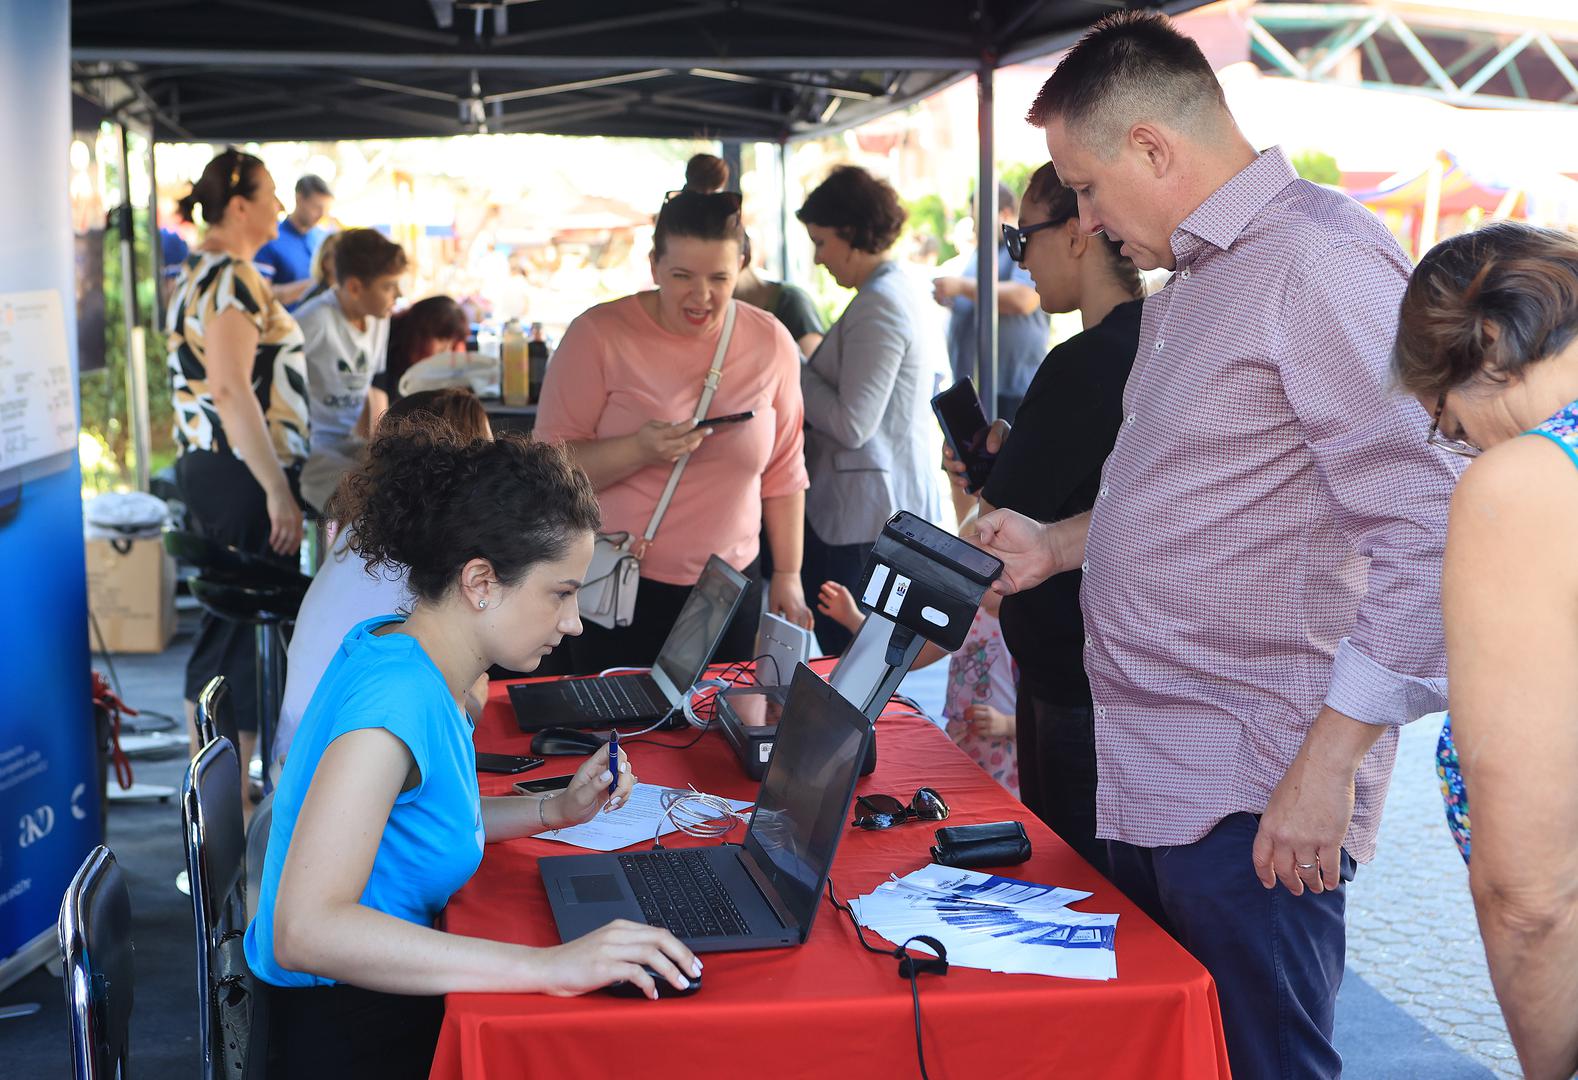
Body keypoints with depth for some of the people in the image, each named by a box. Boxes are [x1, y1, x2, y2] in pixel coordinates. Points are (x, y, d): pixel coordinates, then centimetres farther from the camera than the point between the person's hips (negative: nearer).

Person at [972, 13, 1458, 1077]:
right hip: (1151, 783, 9)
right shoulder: (1189, 286, 16)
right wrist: (1061, 544, 18)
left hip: (1254, 799, -9)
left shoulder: (1322, 261, -16)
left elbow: (1428, 530, -23)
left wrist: (1330, 761, -23)